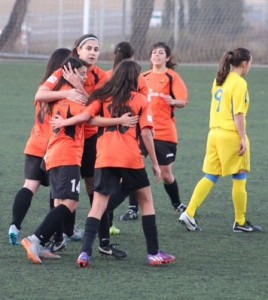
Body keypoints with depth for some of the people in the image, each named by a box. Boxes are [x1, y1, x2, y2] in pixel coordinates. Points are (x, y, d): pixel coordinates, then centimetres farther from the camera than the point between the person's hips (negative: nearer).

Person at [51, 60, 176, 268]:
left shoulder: (105, 97, 10)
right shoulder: (140, 99, 4)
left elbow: (87, 115, -3)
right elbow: (146, 133, -2)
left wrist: (64, 122, 10)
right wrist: (155, 163, 3)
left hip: (105, 158, 2)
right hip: (131, 158, -2)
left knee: (98, 205, 2)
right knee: (146, 200, 13)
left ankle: (86, 253, -13)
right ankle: (154, 253, 13)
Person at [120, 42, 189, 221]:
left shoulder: (172, 77, -3)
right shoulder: (143, 77, 11)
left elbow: (184, 102, -12)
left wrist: (173, 101, -31)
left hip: (164, 132, -4)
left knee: (166, 173, 3)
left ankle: (178, 205, 26)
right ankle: (133, 209, -5)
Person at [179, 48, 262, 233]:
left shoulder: (219, 80, 13)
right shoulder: (239, 83, -12)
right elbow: (238, 113, -17)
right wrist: (243, 138, -16)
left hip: (215, 133, 8)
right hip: (232, 135, -8)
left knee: (210, 177, 9)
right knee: (240, 179, 4)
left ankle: (189, 214, -1)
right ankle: (241, 222, 11)